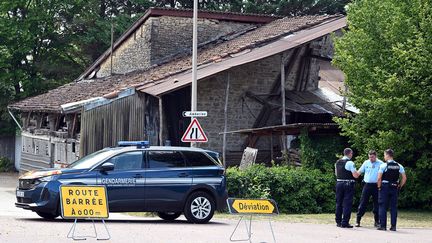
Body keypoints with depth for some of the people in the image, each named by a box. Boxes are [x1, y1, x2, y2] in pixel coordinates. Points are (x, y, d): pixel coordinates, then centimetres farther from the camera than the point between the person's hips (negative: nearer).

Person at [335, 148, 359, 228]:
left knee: (339, 202, 13)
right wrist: (357, 173, 4)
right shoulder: (350, 163, -13)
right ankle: (345, 222, -6)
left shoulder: (337, 162, 9)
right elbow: (355, 175, -16)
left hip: (339, 183, 6)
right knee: (347, 203, -3)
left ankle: (338, 222, 18)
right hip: (348, 184, -6)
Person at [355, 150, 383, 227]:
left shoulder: (380, 163, 0)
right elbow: (359, 172, 11)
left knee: (376, 204, 5)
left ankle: (377, 221, 15)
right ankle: (358, 220, 3)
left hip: (376, 185, -2)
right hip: (367, 185, 2)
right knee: (363, 203, 0)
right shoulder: (366, 163, 8)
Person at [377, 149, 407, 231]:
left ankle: (383, 225, -1)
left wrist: (379, 187, 1)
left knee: (383, 207, 1)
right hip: (394, 188, 4)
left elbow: (379, 178, -12)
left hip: (385, 187, -4)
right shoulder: (399, 166, 5)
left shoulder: (383, 165, -8)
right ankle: (393, 226, 5)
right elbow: (404, 178, 3)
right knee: (394, 207, 7)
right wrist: (399, 186, 12)